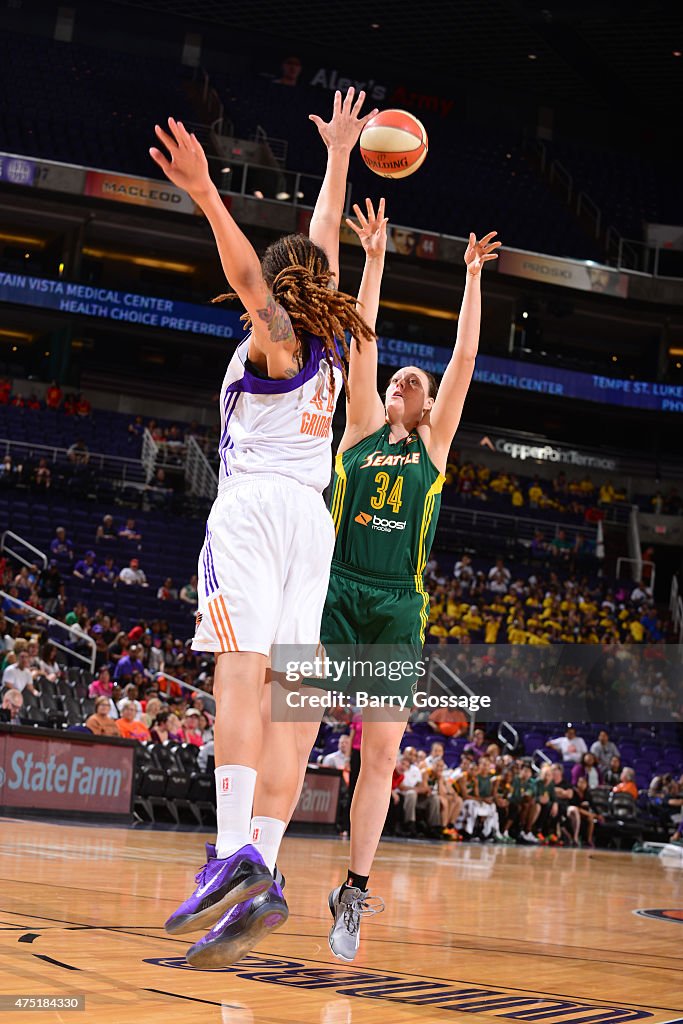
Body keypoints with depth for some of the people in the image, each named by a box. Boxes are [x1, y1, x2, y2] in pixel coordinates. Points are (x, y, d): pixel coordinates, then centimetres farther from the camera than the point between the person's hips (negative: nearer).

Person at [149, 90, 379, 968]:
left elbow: (247, 272, -19)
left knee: (242, 675, -18)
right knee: (280, 698, -3)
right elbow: (324, 242, 31)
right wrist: (338, 154, 43)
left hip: (255, 504, -6)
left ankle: (234, 855, -32)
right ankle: (261, 878, -12)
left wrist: (206, 195, -34)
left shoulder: (275, 334, 2)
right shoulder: (330, 340, 18)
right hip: (313, 518, 6)